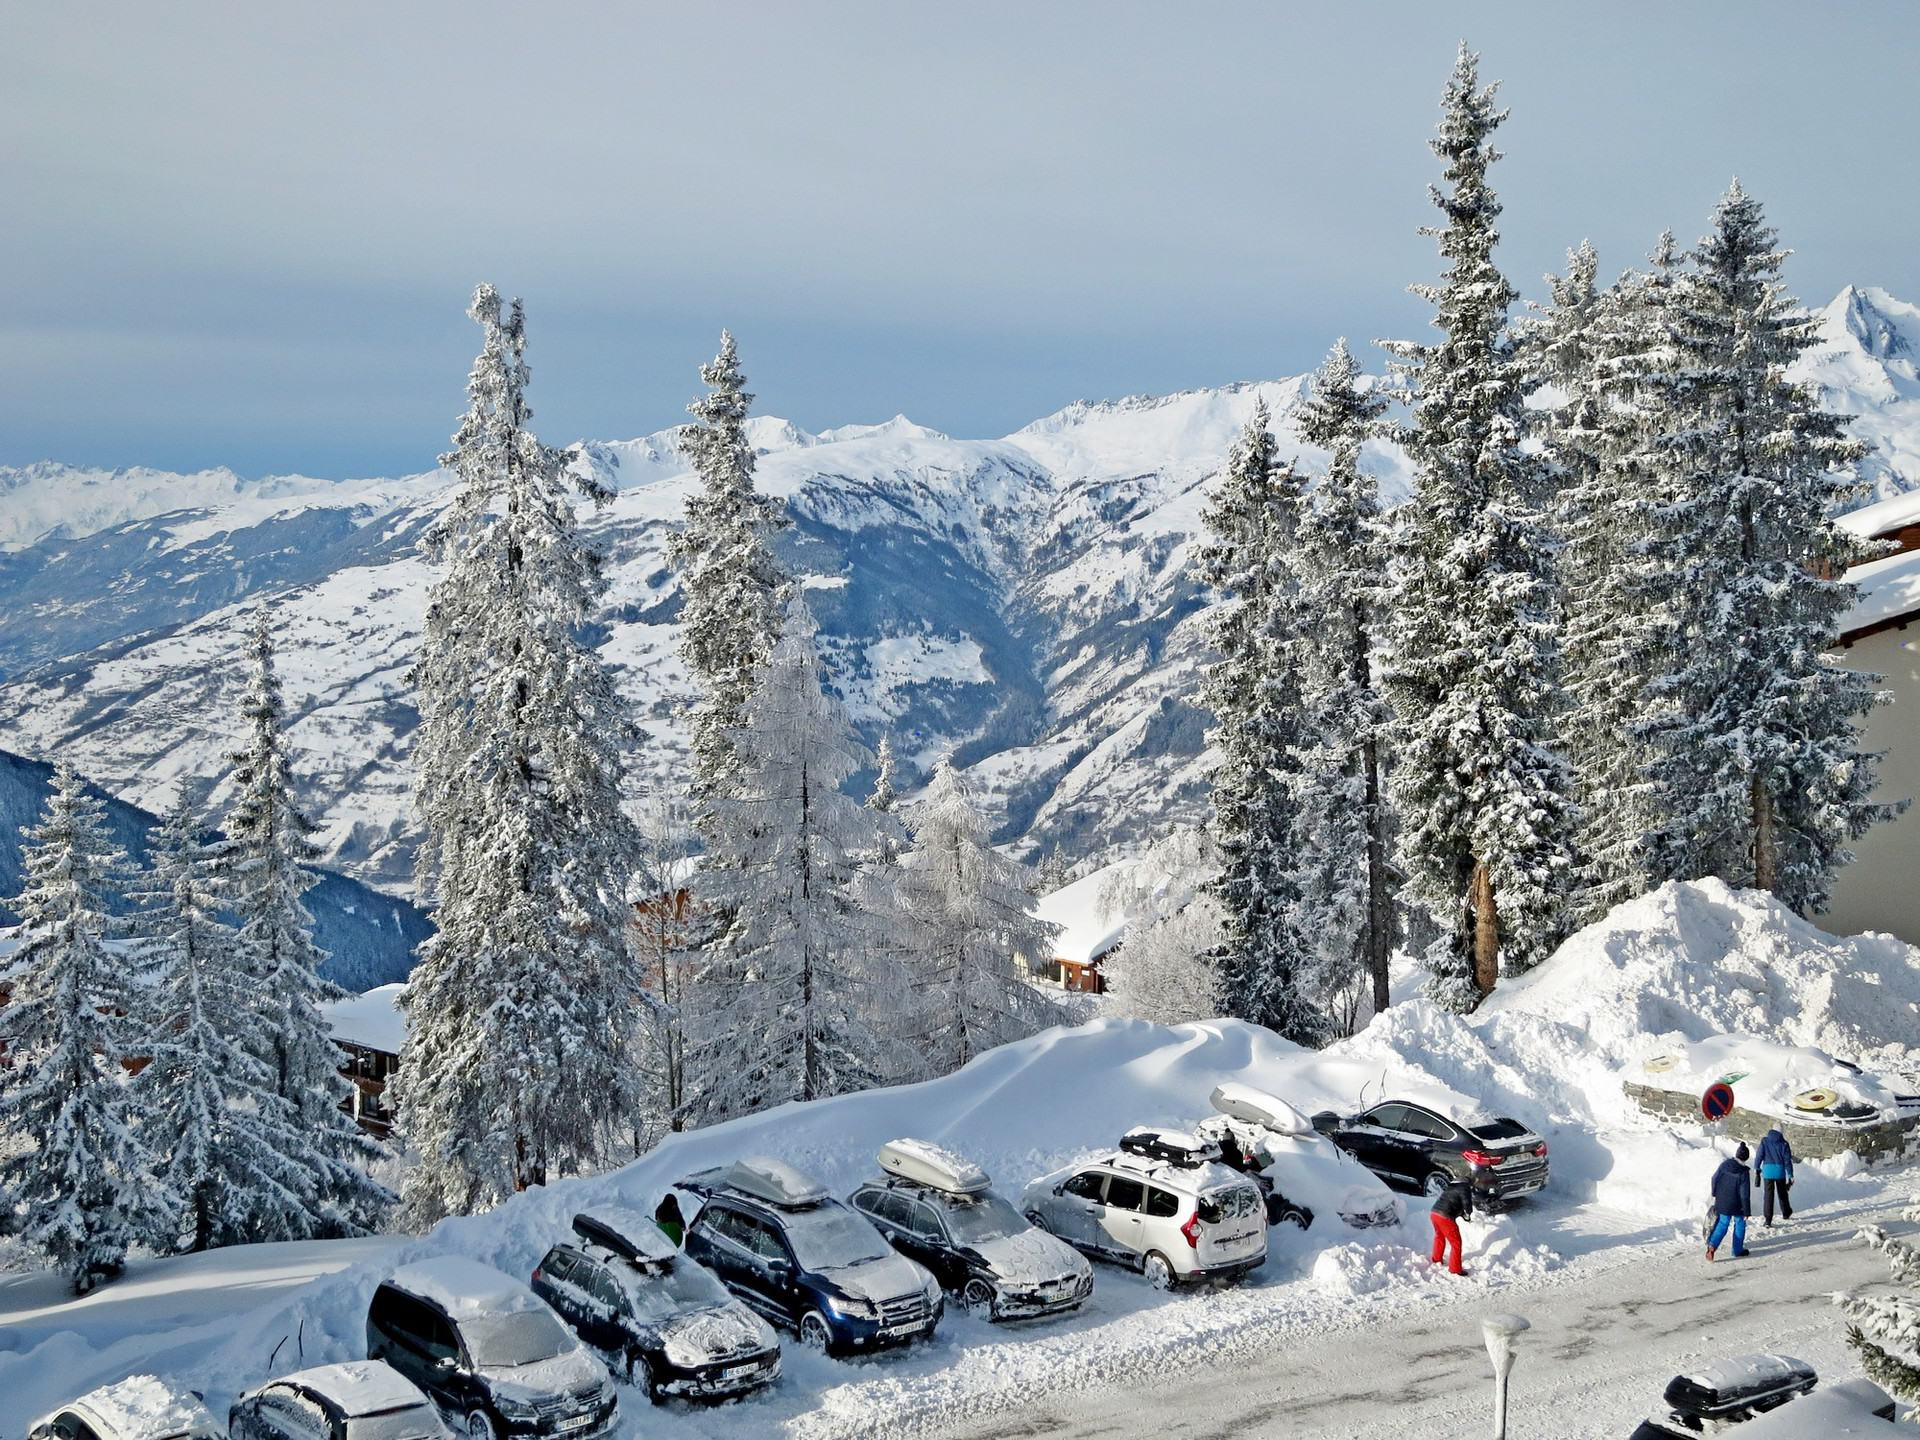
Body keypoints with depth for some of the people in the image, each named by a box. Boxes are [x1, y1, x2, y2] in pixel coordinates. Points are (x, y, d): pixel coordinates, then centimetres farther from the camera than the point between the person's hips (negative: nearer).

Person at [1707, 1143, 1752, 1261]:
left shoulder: (1724, 1164, -7)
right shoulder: (1743, 1172, -19)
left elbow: (1715, 1179, 5)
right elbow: (1745, 1194, -16)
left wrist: (1715, 1194, 22)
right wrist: (1747, 1211, -9)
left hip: (1722, 1202, 4)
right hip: (1736, 1205, -4)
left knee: (1723, 1223, 15)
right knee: (1740, 1224, 16)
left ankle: (1712, 1244, -5)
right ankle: (1738, 1250, 22)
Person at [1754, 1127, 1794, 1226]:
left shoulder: (1765, 1142, 0)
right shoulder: (1784, 1144, -1)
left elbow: (1759, 1155, -1)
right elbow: (1787, 1161, -1)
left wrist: (1756, 1168, 12)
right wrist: (1790, 1176, 4)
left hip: (1767, 1170, 0)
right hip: (1780, 1171, 1)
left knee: (1768, 1195, -1)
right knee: (1782, 1193, 21)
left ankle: (1768, 1220, -8)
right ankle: (1786, 1213, 40)